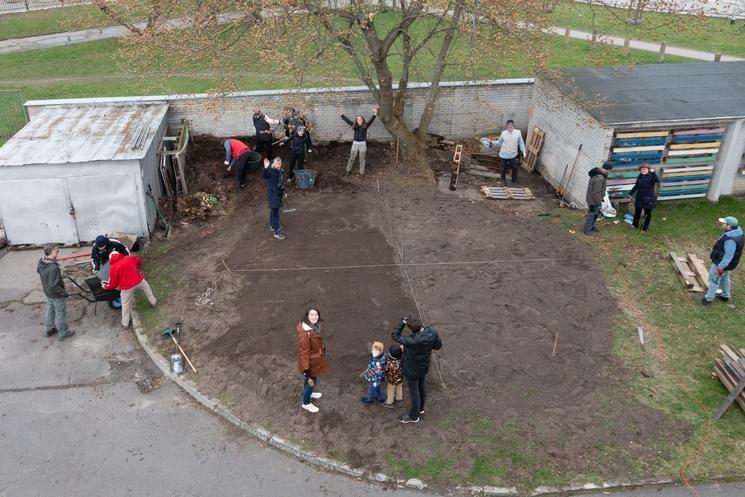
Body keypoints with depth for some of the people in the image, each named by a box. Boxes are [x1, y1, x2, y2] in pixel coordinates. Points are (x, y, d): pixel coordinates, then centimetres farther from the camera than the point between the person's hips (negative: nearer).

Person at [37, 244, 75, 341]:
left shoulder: (41, 262, -9)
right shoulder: (53, 268, -36)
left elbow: (38, 271, 13)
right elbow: (54, 285, -31)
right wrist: (63, 292, -19)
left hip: (47, 292, 8)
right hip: (56, 294, -8)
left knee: (50, 310, 26)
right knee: (60, 313, 9)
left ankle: (50, 329, 42)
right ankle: (63, 333, 23)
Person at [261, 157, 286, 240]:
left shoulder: (280, 171, 4)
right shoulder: (270, 171, -19)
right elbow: (263, 175, -39)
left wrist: (283, 191, 25)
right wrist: (265, 168, -56)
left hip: (278, 193, 8)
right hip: (272, 194, -8)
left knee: (274, 211, 24)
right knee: (275, 213, -7)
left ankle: (272, 225, 43)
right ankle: (277, 232, -4)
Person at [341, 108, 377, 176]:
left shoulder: (365, 126, -4)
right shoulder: (355, 126, 2)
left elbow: (371, 121, -18)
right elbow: (347, 120, 8)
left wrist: (374, 114, -34)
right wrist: (342, 115, 13)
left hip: (363, 144, -2)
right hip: (355, 144, 2)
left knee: (362, 159, 7)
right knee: (352, 158, 10)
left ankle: (362, 172, 17)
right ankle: (348, 170, 24)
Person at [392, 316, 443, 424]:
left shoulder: (412, 341, -41)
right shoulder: (432, 332, -26)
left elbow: (395, 335, -26)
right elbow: (438, 346, -7)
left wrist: (402, 323, -18)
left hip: (412, 371, -6)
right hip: (424, 367, 6)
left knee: (414, 392, 17)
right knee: (421, 387, 29)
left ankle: (414, 416, 40)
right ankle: (420, 408, 55)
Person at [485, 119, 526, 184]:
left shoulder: (518, 132, -6)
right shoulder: (503, 133, -5)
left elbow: (521, 143, 1)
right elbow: (499, 142, 6)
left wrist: (523, 152, -1)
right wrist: (491, 142, -8)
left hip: (513, 155, 0)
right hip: (504, 155, 0)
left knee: (514, 168, 6)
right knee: (504, 168, 15)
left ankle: (514, 181, 25)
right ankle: (503, 180, 37)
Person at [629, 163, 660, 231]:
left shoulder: (651, 176, -16)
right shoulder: (640, 177, 4)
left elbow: (657, 181, -37)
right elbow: (636, 186, 16)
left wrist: (653, 172, -43)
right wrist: (631, 193, 21)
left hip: (648, 199, -6)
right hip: (639, 198, 6)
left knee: (647, 213, 8)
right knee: (637, 212, 19)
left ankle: (645, 227, 21)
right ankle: (635, 224, 38)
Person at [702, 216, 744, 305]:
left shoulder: (731, 240, -37)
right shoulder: (736, 231, -6)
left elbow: (728, 256, -31)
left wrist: (721, 267, -24)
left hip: (721, 263, -9)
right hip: (725, 263, 9)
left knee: (714, 280, 7)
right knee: (724, 278, 26)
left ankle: (709, 298, 21)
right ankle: (726, 295, 44)